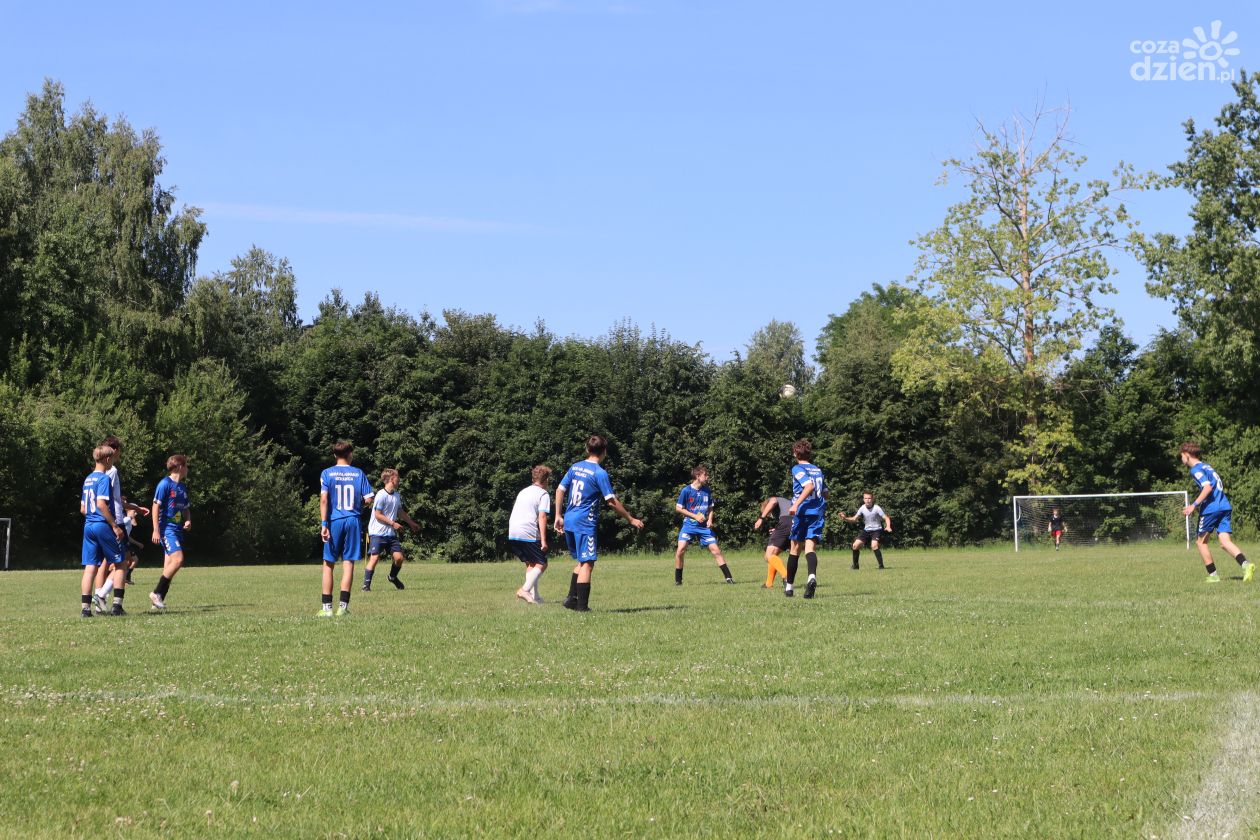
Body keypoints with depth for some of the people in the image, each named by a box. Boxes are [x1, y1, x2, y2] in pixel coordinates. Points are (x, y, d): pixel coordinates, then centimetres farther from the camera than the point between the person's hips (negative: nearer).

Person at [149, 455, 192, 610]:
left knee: (169, 565, 6)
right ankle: (156, 593, -13)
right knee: (178, 559, -20)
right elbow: (156, 506, -11)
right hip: (167, 527, -9)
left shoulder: (182, 487, 16)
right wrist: (156, 530, -15)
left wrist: (188, 521, 6)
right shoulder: (165, 484, -9)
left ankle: (159, 599, 9)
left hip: (177, 529, 9)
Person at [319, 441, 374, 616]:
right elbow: (368, 499, 1)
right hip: (353, 520, 1)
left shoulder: (327, 473, 0)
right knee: (348, 562, 3)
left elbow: (324, 499, -8)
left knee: (329, 564, 5)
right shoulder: (359, 473, 4)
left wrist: (324, 524, -9)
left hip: (334, 521, -1)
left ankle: (326, 607, 2)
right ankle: (343, 606, 0)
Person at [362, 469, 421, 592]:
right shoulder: (381, 495, -14)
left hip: (391, 533, 7)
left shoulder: (397, 495, 10)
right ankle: (366, 585, -6)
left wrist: (411, 522, 32)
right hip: (377, 533, -7)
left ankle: (393, 577, 27)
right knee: (374, 558, -12)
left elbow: (400, 511, 26)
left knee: (399, 557, 0)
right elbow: (378, 515, -15)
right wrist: (393, 523, -15)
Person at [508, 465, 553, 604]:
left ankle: (534, 595, 8)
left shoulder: (523, 492, 25)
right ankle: (525, 590, -17)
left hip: (512, 534, 7)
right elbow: (542, 517, -10)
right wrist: (543, 540, -13)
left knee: (530, 563, 17)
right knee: (541, 564, 1)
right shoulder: (544, 494, 0)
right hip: (528, 534, -7)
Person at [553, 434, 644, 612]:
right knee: (587, 564, -2)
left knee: (582, 561, 19)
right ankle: (582, 606, -5)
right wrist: (631, 519, -4)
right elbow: (612, 501, -12)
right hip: (585, 524, -7)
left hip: (569, 522, 7)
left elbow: (560, 490, 11)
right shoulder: (600, 473, -10)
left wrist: (559, 516, 17)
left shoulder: (575, 467, 10)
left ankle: (572, 598, 14)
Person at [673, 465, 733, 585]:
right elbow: (678, 508, -4)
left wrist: (710, 520, -3)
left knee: (715, 550, -3)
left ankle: (729, 577, 2)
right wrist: (695, 516, -11)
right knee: (680, 550, -17)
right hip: (689, 525, -3)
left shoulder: (707, 490, 5)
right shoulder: (686, 490, -8)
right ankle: (678, 580, -2)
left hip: (704, 526, 3)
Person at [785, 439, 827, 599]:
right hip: (818, 513, 4)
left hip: (803, 512, -4)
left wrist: (796, 504, -27)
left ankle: (789, 586, 19)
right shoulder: (818, 470, 17)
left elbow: (809, 486, -20)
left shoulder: (797, 469, -3)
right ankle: (812, 577, -38)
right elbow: (825, 493, 21)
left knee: (795, 548, 10)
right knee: (810, 547, -8)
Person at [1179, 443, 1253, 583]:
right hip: (1225, 507, 8)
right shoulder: (1206, 466, 22)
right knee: (1225, 542, -3)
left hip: (1211, 508, -8)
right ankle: (1246, 564, -28)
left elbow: (1208, 487, -19)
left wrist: (1194, 505, -19)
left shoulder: (1195, 469, -5)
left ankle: (1213, 575, 7)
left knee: (1201, 541, 9)